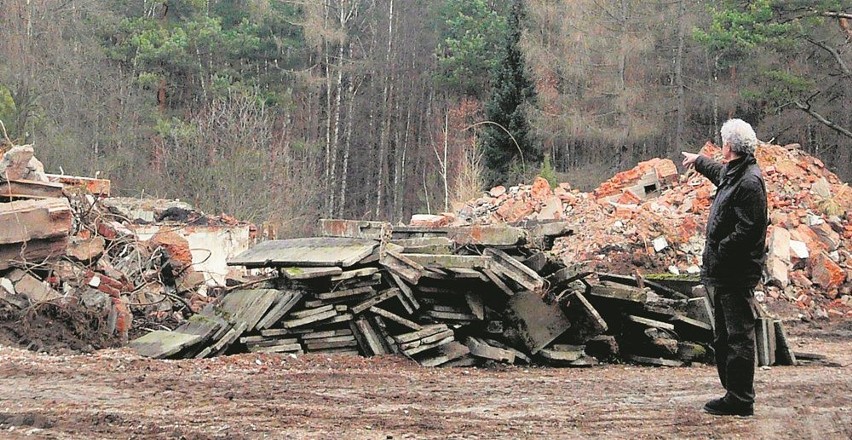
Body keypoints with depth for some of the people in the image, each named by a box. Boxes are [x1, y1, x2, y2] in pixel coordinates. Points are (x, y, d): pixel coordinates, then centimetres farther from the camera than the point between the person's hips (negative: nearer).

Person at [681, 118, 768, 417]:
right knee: (724, 339, 16)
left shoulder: (749, 182, -19)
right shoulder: (732, 173, 13)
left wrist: (718, 253, -21)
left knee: (738, 338, -5)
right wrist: (698, 161, 56)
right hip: (722, 274, 11)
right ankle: (734, 395, 24)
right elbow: (718, 171, 40)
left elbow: (747, 231, -26)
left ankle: (740, 401, 0)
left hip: (736, 275, -11)